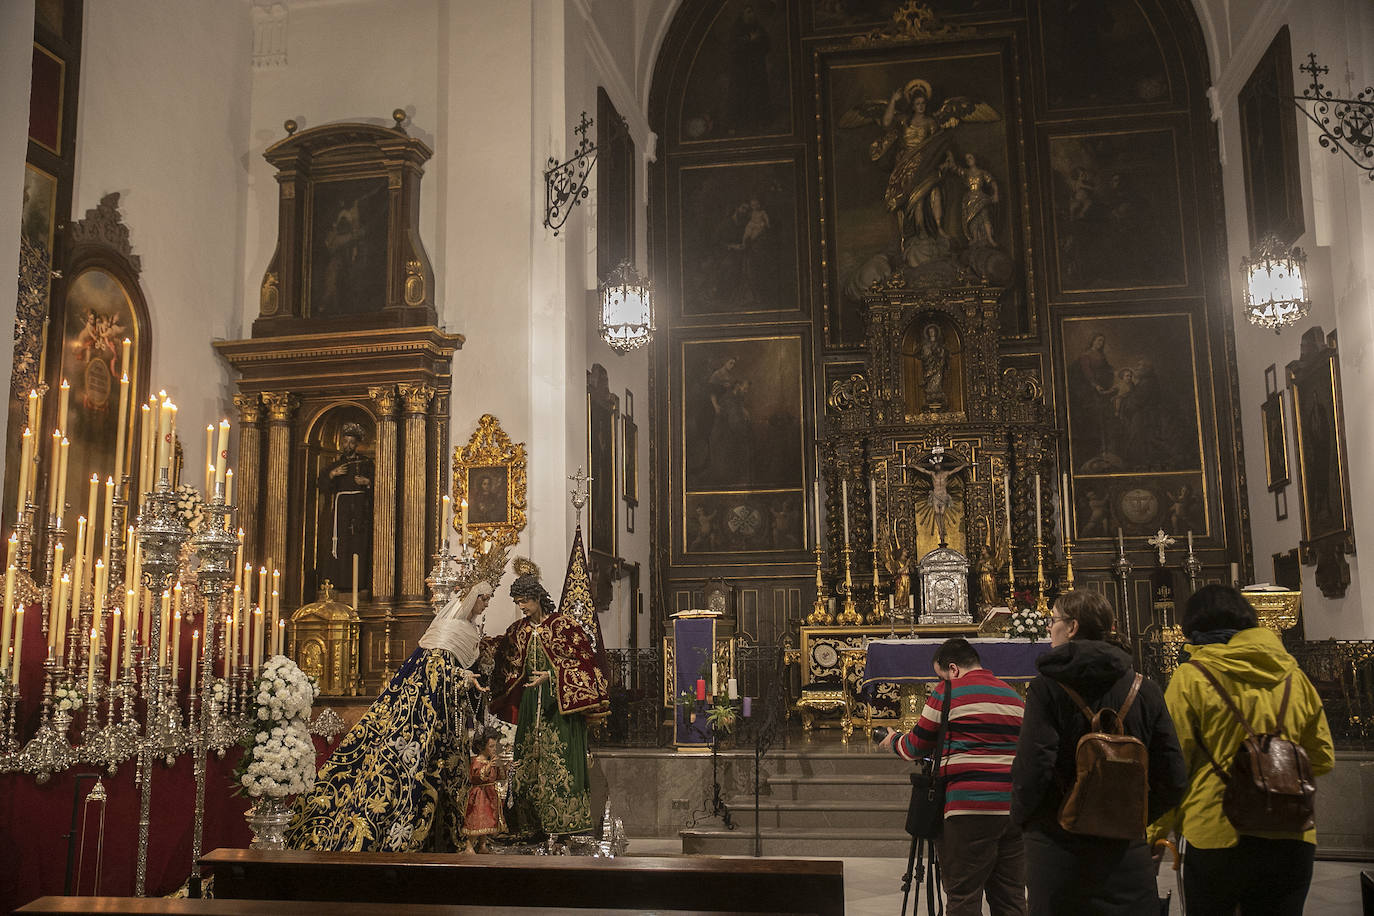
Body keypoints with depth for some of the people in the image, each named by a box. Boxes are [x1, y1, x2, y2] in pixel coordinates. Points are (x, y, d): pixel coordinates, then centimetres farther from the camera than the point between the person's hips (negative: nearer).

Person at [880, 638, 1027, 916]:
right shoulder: (1014, 698, 17)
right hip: (1014, 809, 6)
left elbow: (917, 745, 5)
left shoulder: (948, 692, -2)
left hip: (969, 809, -6)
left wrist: (894, 741, 27)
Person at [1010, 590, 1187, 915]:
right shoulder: (1145, 689, 1)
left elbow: (1032, 769, -18)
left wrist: (1021, 817, 1)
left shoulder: (1047, 686, -11)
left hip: (1058, 847, -3)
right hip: (1126, 851, 3)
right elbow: (1173, 778, -1)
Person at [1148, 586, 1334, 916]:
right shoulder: (1293, 675, 7)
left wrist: (1157, 833, 3)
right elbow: (1322, 758, 14)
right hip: (1293, 840, 4)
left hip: (1216, 836, -3)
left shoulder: (1190, 678, -5)